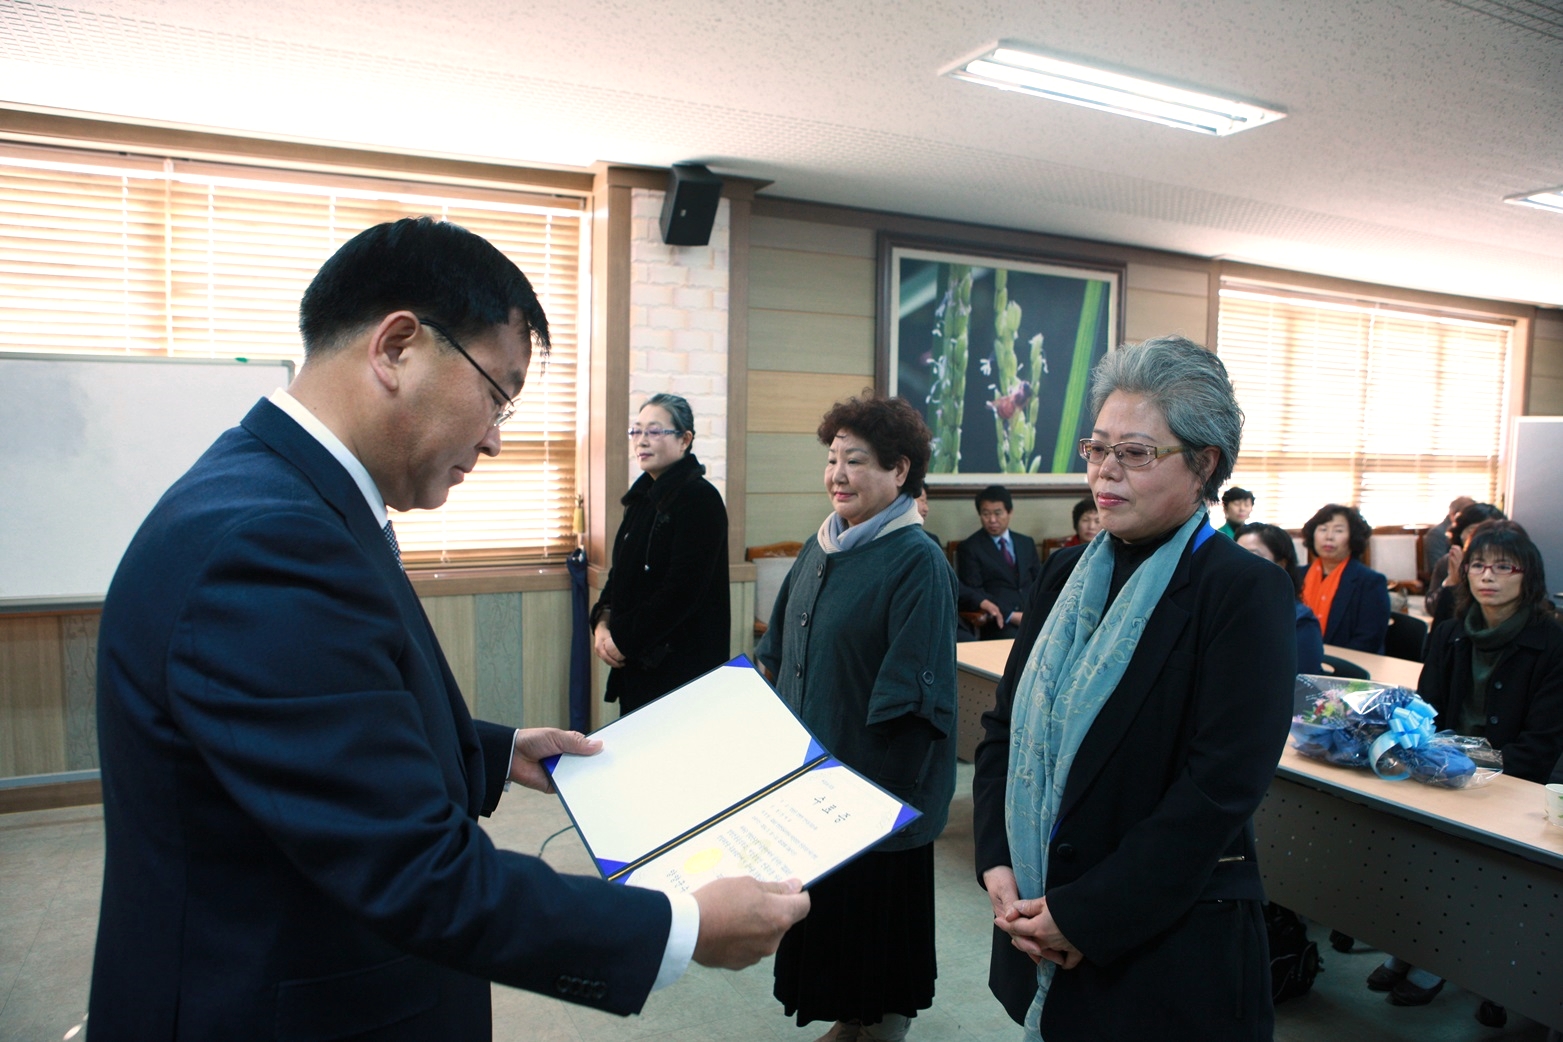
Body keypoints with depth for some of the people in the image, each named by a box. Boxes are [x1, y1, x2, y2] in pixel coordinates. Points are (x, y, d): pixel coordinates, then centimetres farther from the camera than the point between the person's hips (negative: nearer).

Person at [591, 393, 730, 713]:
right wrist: (602, 623, 0)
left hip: (683, 666, -8)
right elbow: (620, 573, 18)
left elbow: (683, 590, -18)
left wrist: (623, 638, -14)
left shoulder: (700, 498, -12)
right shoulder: (642, 498, 13)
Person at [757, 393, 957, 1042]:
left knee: (874, 911, 10)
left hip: (879, 795, -7)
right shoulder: (820, 549, 5)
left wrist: (879, 790, -20)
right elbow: (780, 654, 14)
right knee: (824, 910, 19)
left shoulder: (917, 563, -16)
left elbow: (914, 697, -19)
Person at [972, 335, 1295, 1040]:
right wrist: (997, 866, -7)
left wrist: (1082, 915, -18)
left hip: (1170, 949, -5)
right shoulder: (1067, 574, 4)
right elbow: (1004, 728, 5)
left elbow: (1221, 788, -19)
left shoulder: (1245, 592, -14)